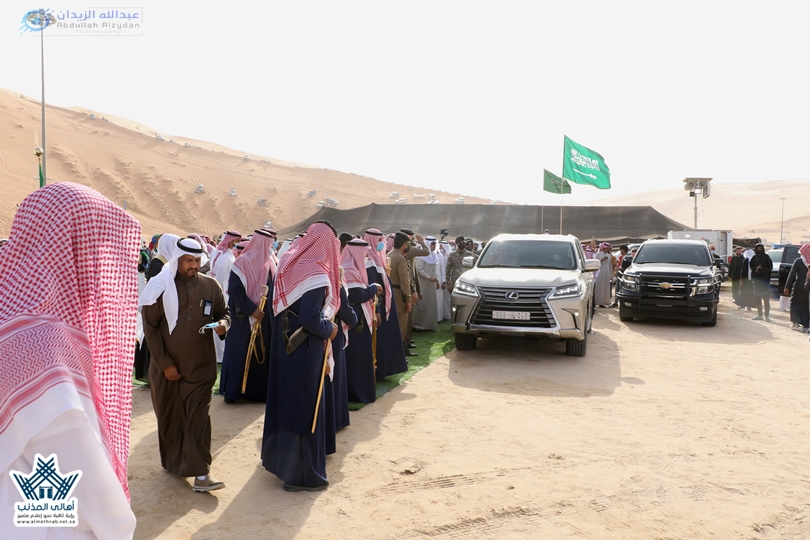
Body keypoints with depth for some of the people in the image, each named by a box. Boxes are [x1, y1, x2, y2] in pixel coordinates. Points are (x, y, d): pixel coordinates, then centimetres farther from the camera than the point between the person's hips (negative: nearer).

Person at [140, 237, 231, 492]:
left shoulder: (210, 285, 0)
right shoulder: (160, 287, -6)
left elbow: (224, 312, 12)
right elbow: (150, 328, -5)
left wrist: (223, 324, -13)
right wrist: (165, 364, -9)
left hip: (200, 366, 1)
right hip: (166, 368, 0)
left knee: (198, 417, -2)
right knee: (169, 417, 13)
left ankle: (201, 473, 1)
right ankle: (173, 462, 32)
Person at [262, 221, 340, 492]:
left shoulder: (289, 263, 2)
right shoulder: (317, 274, -22)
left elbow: (276, 305, 10)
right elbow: (310, 320, -25)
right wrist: (330, 329, -9)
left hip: (283, 343, 8)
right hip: (305, 350, -8)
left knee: (283, 396, 21)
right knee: (306, 405, 3)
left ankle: (277, 456, 38)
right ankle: (303, 474, 13)